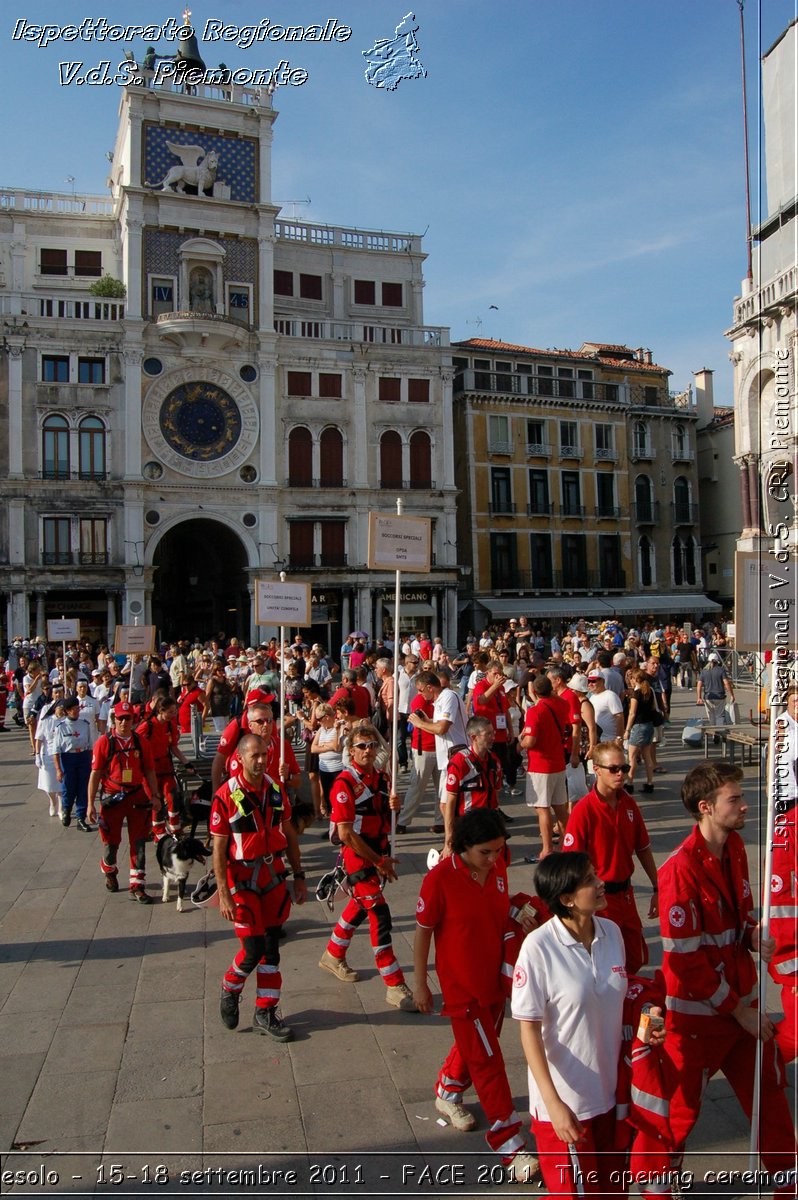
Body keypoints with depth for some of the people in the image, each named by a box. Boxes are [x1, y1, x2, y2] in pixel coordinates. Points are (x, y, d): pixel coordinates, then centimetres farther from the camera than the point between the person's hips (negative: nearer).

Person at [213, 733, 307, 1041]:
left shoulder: (276, 789, 1)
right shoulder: (226, 796, -15)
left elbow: (289, 834, 10)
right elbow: (218, 850, -12)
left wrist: (299, 875, 10)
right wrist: (224, 895, -14)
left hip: (274, 877, 5)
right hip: (242, 881, -5)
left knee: (271, 947, 10)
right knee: (253, 949, -3)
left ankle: (265, 1013, 24)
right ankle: (229, 990, 27)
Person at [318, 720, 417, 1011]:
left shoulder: (382, 778, 5)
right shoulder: (344, 784, -18)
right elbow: (346, 833, -20)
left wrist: (394, 805, -7)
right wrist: (378, 861, -16)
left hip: (378, 853, 8)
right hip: (358, 857, -8)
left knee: (359, 906, 22)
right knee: (380, 916, -8)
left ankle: (333, 955, 43)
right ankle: (395, 986, -1)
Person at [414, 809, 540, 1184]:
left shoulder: (497, 867, -8)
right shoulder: (440, 878, -26)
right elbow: (423, 931, -14)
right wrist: (420, 983, -8)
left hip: (495, 977, 6)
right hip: (461, 984, -6)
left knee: (475, 1043, 24)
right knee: (487, 1061, 1)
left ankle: (447, 1094, 51)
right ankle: (510, 1148, 14)